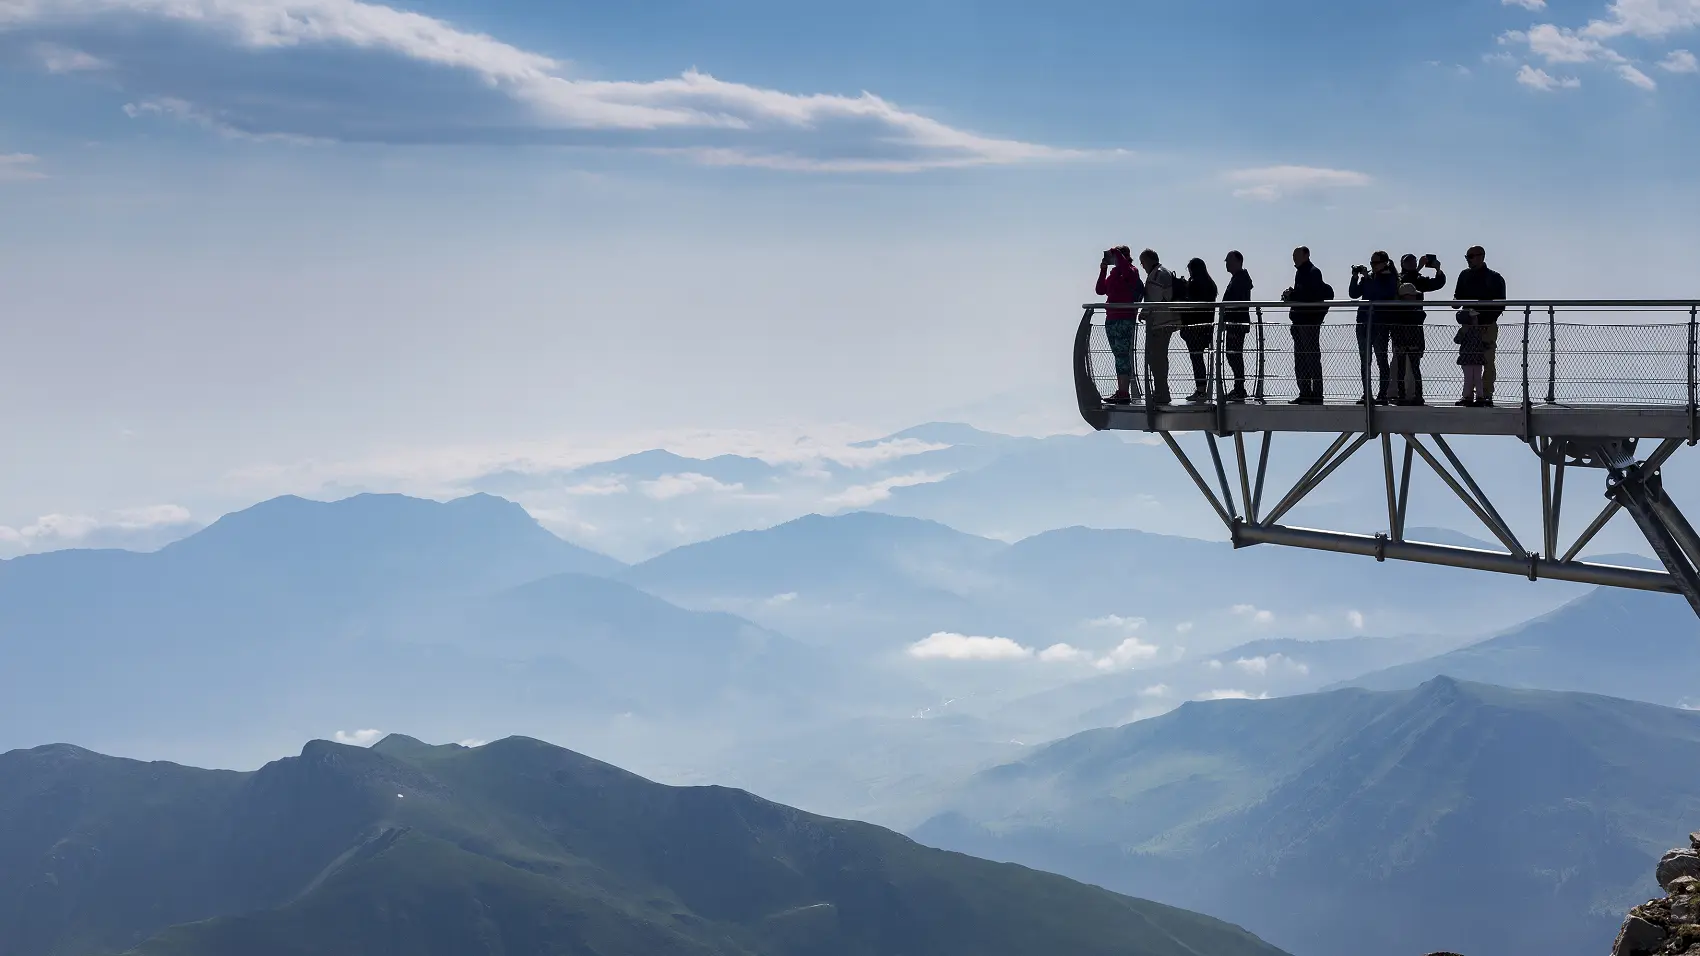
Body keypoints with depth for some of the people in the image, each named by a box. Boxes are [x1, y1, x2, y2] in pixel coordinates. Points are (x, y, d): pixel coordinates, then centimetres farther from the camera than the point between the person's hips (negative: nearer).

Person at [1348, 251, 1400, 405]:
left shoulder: (1390, 278, -1)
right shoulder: (1367, 278, 14)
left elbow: (1382, 293, -18)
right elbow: (1353, 294, 9)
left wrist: (1367, 277, -16)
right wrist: (1355, 277, -3)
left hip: (1381, 324, -6)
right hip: (1364, 322, 6)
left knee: (1381, 359, -5)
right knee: (1364, 360, 5)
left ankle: (1382, 394, -4)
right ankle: (1366, 394, 8)